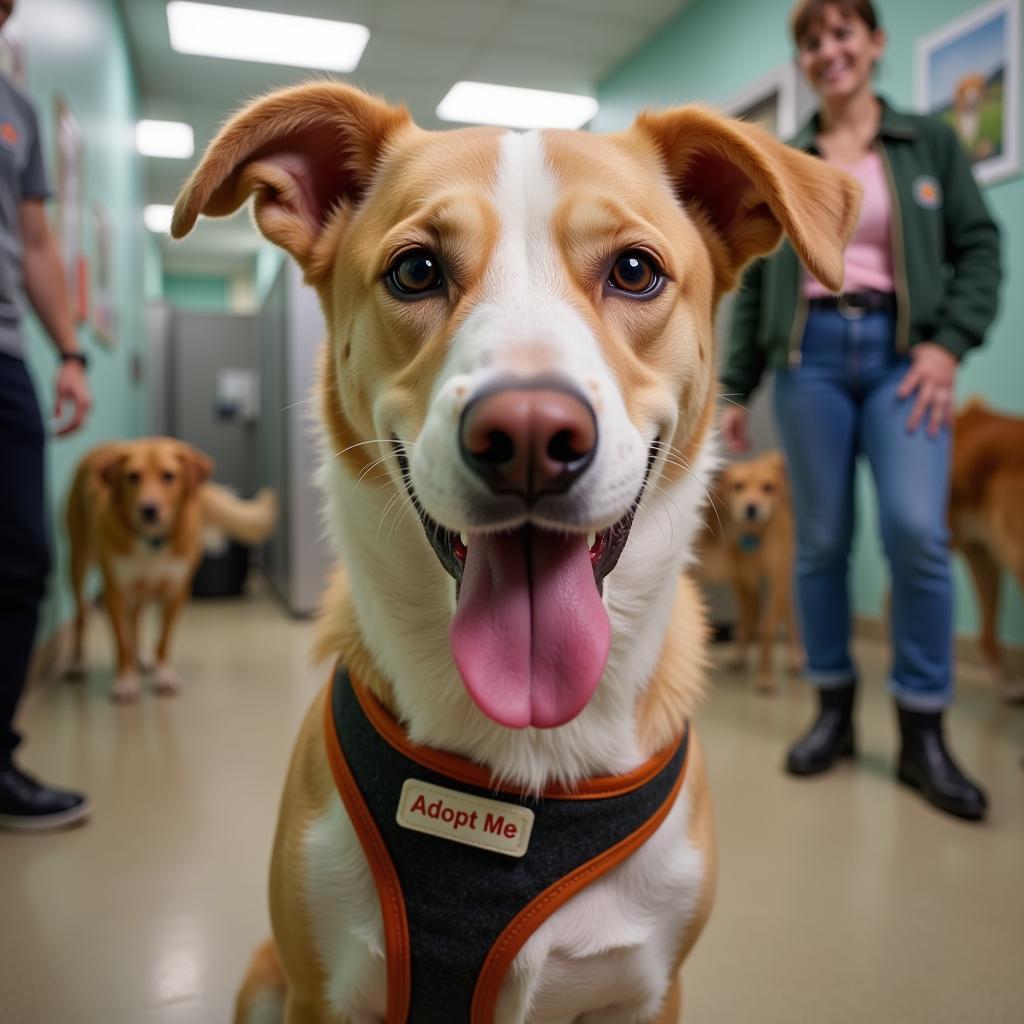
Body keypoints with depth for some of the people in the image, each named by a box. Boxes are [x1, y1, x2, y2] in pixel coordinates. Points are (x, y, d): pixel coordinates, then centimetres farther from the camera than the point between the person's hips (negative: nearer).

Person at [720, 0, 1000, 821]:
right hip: (810, 353, 2)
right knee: (821, 539, 1)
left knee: (917, 530, -17)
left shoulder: (931, 142, 12)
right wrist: (736, 389, 7)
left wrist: (950, 342, -9)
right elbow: (755, 282, 12)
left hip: (903, 350, -1)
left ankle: (923, 731, -1)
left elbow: (980, 248, 7)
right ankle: (834, 709, 15)